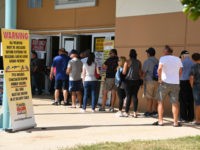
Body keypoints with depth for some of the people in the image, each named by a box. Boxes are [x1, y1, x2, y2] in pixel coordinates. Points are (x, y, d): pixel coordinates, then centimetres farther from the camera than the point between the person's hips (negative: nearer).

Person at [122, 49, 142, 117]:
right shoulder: (139, 62, 3)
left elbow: (124, 72, -8)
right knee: (135, 96, 6)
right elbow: (140, 72, 3)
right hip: (136, 81, 3)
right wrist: (139, 79, 18)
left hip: (129, 81, -3)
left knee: (128, 96, 1)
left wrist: (122, 70, 13)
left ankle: (126, 112, 4)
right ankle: (135, 112, 2)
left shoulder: (127, 62, -7)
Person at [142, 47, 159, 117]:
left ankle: (148, 112, -1)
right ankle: (154, 111, 13)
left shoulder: (147, 61, -11)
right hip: (156, 81, 6)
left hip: (149, 81, -6)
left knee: (149, 97, -2)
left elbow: (144, 72, -11)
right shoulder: (158, 61, 7)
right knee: (155, 97, 10)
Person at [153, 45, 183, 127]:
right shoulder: (178, 59, 9)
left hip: (165, 83, -3)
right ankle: (175, 122, 6)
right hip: (175, 83, 4)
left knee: (160, 102, 8)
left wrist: (160, 78, -12)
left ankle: (160, 121, 7)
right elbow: (180, 71, 13)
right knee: (175, 103, 6)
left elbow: (159, 68, -22)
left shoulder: (163, 58, -7)